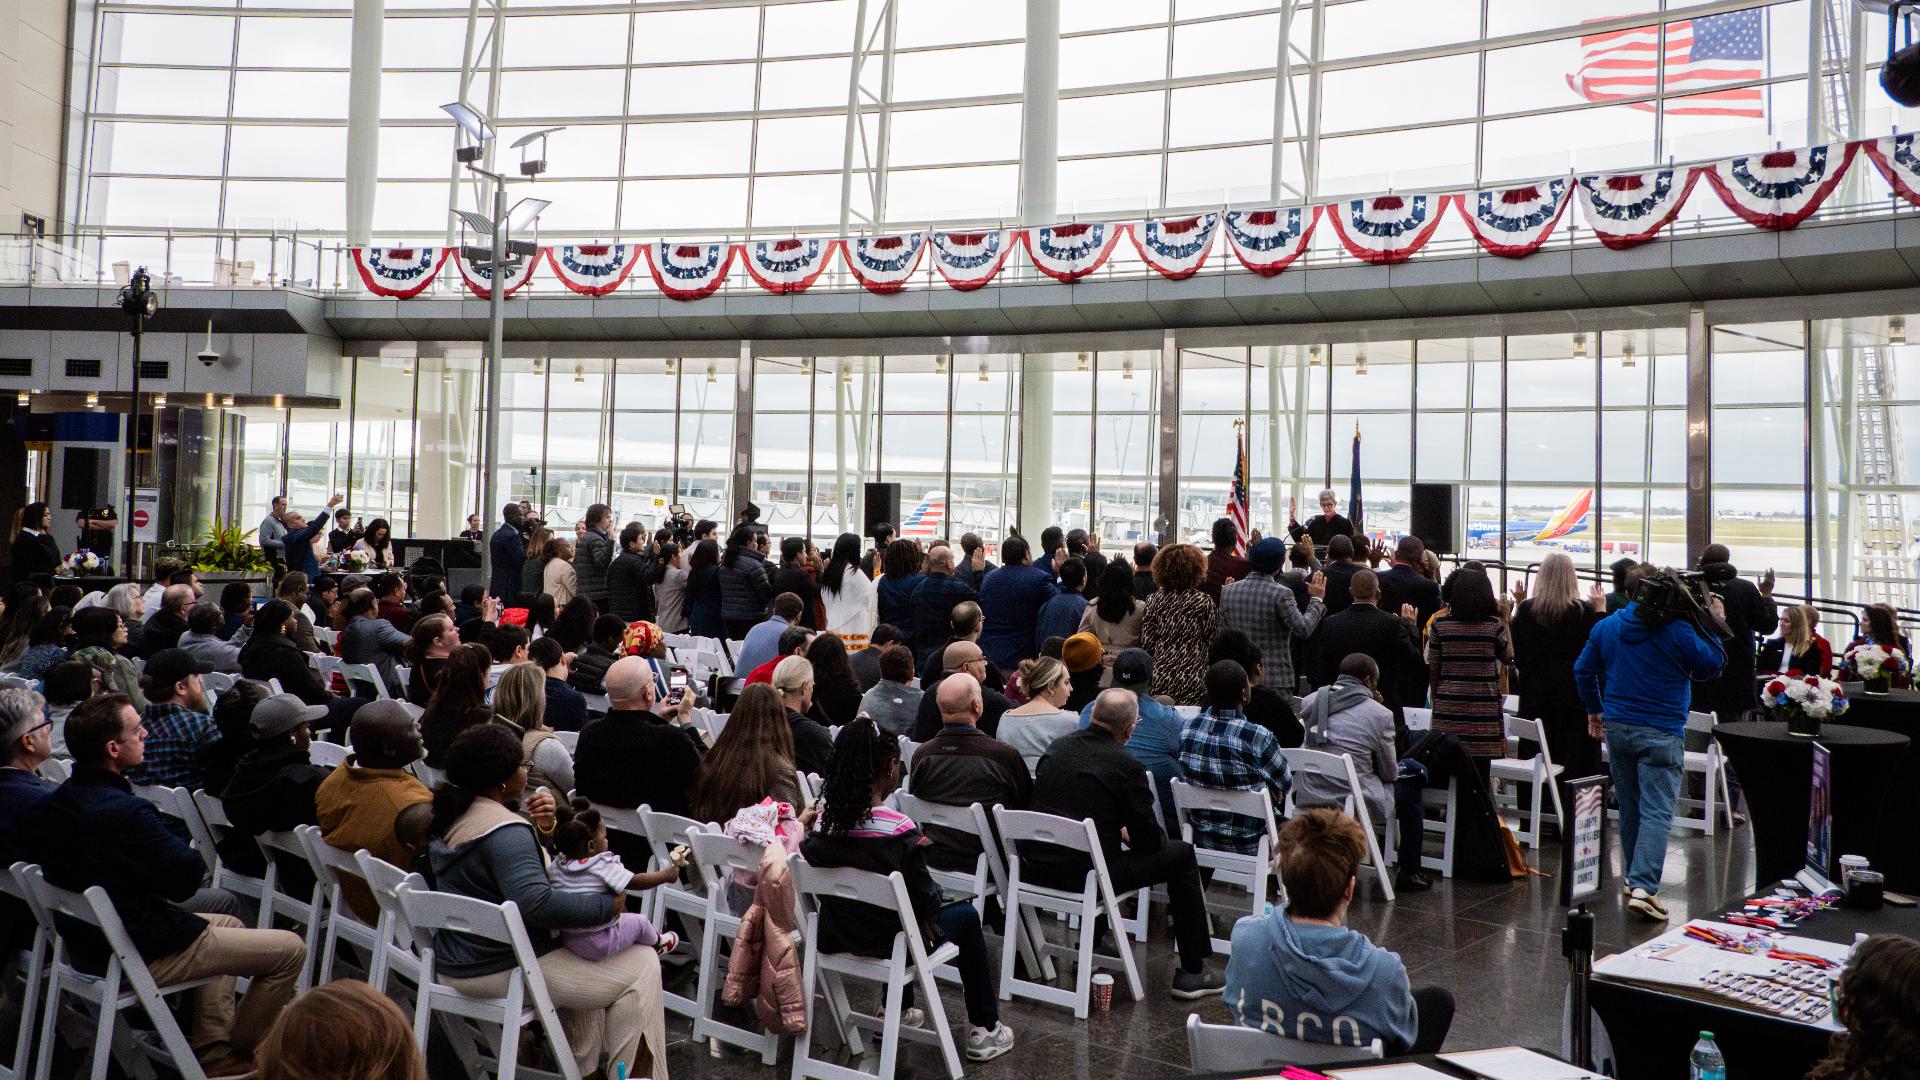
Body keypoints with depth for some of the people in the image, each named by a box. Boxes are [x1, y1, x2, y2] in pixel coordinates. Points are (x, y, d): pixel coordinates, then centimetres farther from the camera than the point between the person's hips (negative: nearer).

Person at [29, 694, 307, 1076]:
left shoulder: (54, 802, 0)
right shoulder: (124, 812, -30)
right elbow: (188, 878, -22)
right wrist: (188, 852, -3)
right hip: (143, 955, -10)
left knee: (228, 923, 31)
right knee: (290, 949, -3)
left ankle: (213, 1050, 27)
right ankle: (242, 1051, 19)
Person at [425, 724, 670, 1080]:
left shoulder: (452, 816, 7)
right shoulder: (505, 830, -23)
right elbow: (536, 902, -35)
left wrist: (542, 828, 0)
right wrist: (609, 906, -26)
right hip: (500, 971, -10)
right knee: (642, 964, -3)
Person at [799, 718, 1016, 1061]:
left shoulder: (824, 821, -11)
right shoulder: (900, 830, -26)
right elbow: (925, 898, -18)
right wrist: (938, 902, 3)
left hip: (835, 936, 5)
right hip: (889, 943, -5)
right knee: (967, 914, 21)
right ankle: (984, 1029, 28)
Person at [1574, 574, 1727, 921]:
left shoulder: (1606, 626, 6)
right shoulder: (1678, 630, -10)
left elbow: (1583, 669, 12)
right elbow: (1710, 666, 2)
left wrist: (1594, 709, 23)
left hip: (1616, 727, 6)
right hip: (1661, 733, -5)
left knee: (1629, 807, 17)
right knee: (1656, 812, -7)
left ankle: (1634, 878, 26)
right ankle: (1643, 886, -18)